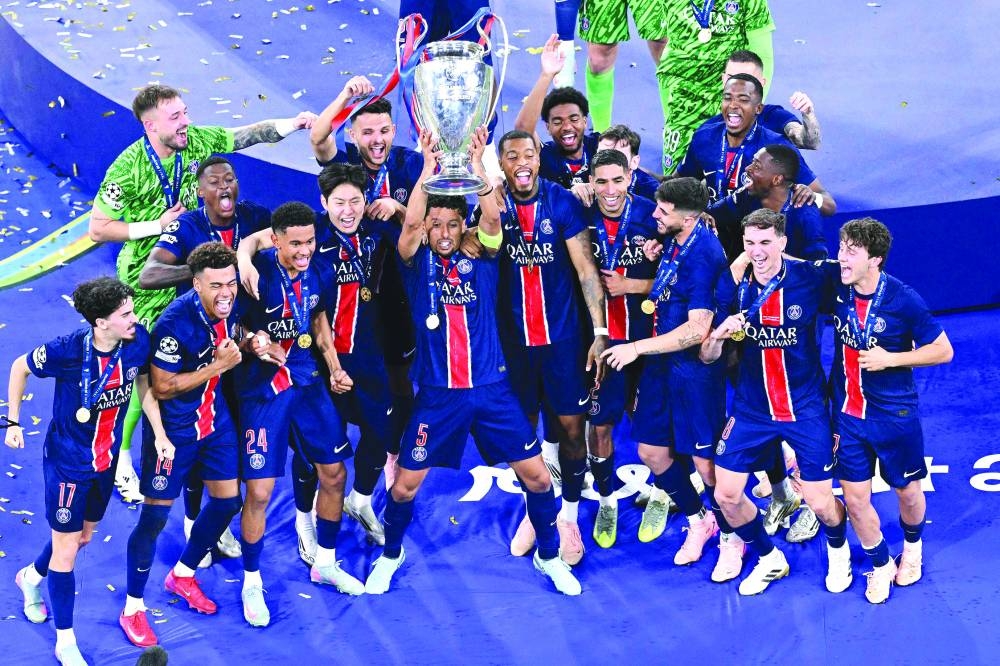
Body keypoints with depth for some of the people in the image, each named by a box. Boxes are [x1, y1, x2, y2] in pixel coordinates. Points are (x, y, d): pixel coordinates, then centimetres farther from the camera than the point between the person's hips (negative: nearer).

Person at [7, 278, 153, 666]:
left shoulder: (139, 340, -18)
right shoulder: (67, 351, -29)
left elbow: (144, 384, 2)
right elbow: (20, 367, -10)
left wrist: (159, 434, -3)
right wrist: (12, 422, -6)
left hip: (107, 458, 5)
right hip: (67, 461, -5)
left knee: (84, 536, 25)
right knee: (66, 549, 5)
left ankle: (32, 577, 56)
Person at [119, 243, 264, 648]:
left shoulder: (231, 306, -9)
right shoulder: (175, 323, -30)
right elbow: (162, 388, -25)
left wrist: (250, 343, -10)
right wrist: (218, 366, -28)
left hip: (216, 420, 7)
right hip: (174, 429, -7)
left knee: (227, 502, 13)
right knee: (155, 516, -1)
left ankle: (182, 575, 38)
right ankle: (133, 608, 16)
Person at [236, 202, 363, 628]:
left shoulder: (320, 275, -3)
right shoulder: (256, 274, -21)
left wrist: (335, 368, 8)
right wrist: (257, 345, -30)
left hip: (308, 382, 6)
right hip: (262, 389, -6)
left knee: (334, 474, 11)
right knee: (259, 491, -5)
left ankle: (325, 564, 33)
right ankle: (251, 584, 15)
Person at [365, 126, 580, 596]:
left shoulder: (480, 256, 3)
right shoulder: (418, 261, 0)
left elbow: (492, 217, -16)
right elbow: (409, 224, -19)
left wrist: (476, 165, -26)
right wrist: (429, 167, -26)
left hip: (491, 388, 1)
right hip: (438, 393, -1)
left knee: (536, 474, 1)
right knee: (407, 482, 3)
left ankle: (549, 556, 22)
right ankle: (390, 555, 30)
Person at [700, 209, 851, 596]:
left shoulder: (810, 278, -15)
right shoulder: (734, 286, -8)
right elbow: (707, 357, -4)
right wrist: (719, 333, -23)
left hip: (805, 406, -2)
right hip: (752, 409, 3)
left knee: (820, 502, -2)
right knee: (726, 495, 1)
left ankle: (838, 549, 34)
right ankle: (769, 559, 29)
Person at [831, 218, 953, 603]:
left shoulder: (904, 300, -19)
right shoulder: (838, 291, -8)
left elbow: (943, 351, -12)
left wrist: (889, 359, -20)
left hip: (894, 415, -3)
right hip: (848, 414, 3)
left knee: (907, 491, 16)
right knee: (854, 498, 4)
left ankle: (912, 546, 48)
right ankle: (882, 565, 28)